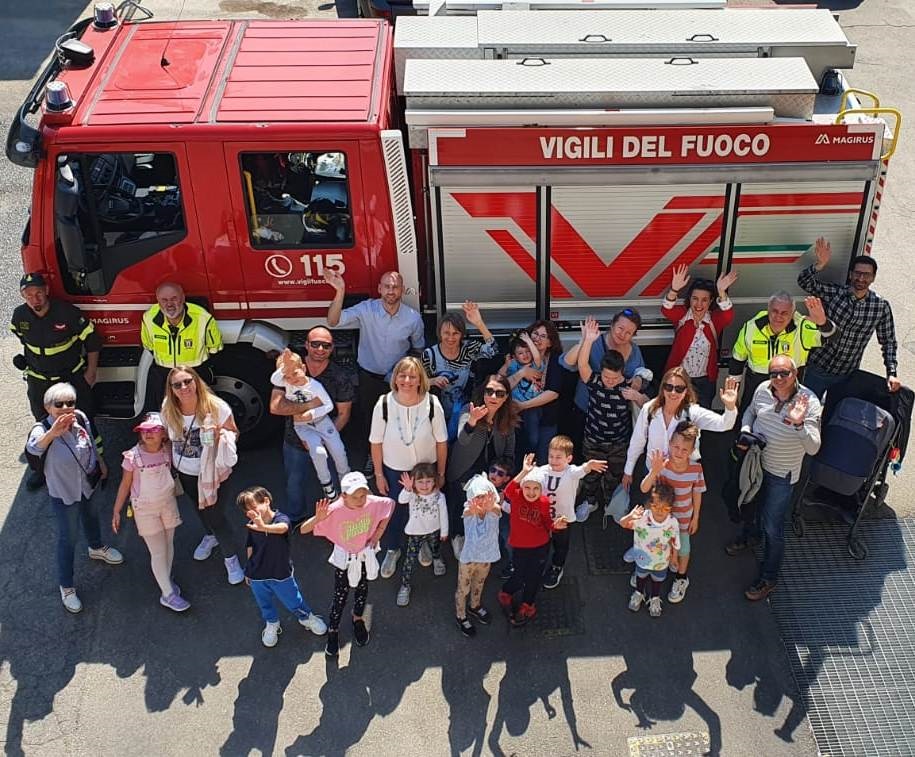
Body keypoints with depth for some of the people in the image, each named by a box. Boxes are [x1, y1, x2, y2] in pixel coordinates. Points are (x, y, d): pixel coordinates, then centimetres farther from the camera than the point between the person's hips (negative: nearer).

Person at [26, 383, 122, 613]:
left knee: (90, 516, 33)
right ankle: (66, 587, 28)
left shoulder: (80, 418, -19)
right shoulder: (43, 429, -33)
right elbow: (33, 448, -57)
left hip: (88, 483, 5)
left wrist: (101, 464, 15)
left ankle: (97, 548, 64)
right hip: (63, 492, -5)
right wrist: (52, 433, -76)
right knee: (67, 539, 8)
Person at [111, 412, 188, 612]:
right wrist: (116, 511, -2)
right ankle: (168, 594, 10)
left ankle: (166, 579, 39)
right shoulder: (133, 456, -17)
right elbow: (125, 484, -7)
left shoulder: (168, 452, -10)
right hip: (145, 509, -3)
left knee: (169, 544, 15)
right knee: (158, 551, -1)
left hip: (168, 503, 3)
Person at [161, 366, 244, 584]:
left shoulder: (216, 407, -26)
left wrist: (220, 435, -36)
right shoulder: (168, 410, -16)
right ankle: (210, 536, 60)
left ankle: (231, 558, 25)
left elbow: (233, 432, -14)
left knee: (215, 516, 0)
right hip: (185, 472, 4)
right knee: (199, 509, 28)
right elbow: (169, 437, 1)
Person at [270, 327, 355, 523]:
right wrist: (308, 405, -29)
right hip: (295, 442, 1)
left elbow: (343, 415, -9)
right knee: (294, 485, 20)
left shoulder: (341, 376, -13)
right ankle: (292, 520, 45)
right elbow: (275, 406, -18)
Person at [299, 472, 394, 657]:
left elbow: (390, 503, -3)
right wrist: (318, 518, -53)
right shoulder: (334, 510, -34)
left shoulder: (373, 503, -28)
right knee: (340, 596, 10)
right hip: (344, 559, -3)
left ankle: (358, 618, 53)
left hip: (365, 555, 3)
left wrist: (379, 532, -6)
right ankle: (333, 630, 35)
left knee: (362, 589, 24)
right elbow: (303, 530, -32)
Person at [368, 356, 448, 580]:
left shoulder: (432, 404, -23)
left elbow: (441, 441, -10)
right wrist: (378, 475, -4)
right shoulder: (384, 404, -22)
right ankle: (392, 550, 46)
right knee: (394, 511, 18)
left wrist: (441, 473, -2)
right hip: (393, 470, 0)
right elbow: (376, 442, -10)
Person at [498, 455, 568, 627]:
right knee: (519, 577, 12)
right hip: (519, 547, -1)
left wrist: (556, 525, -22)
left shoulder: (544, 503, -12)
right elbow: (508, 491, -44)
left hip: (540, 547, 1)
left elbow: (547, 524, 1)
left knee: (533, 577, 16)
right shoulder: (516, 496, -19)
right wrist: (524, 472, -56)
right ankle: (506, 594, 45)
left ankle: (527, 605, 42)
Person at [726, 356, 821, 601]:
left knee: (772, 529, 4)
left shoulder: (809, 402, -26)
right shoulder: (763, 389, -13)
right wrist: (745, 431, -9)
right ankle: (749, 534, 63)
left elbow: (813, 448, -30)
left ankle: (768, 578, 25)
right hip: (754, 461, 5)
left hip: (781, 474, -5)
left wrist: (799, 425, -47)